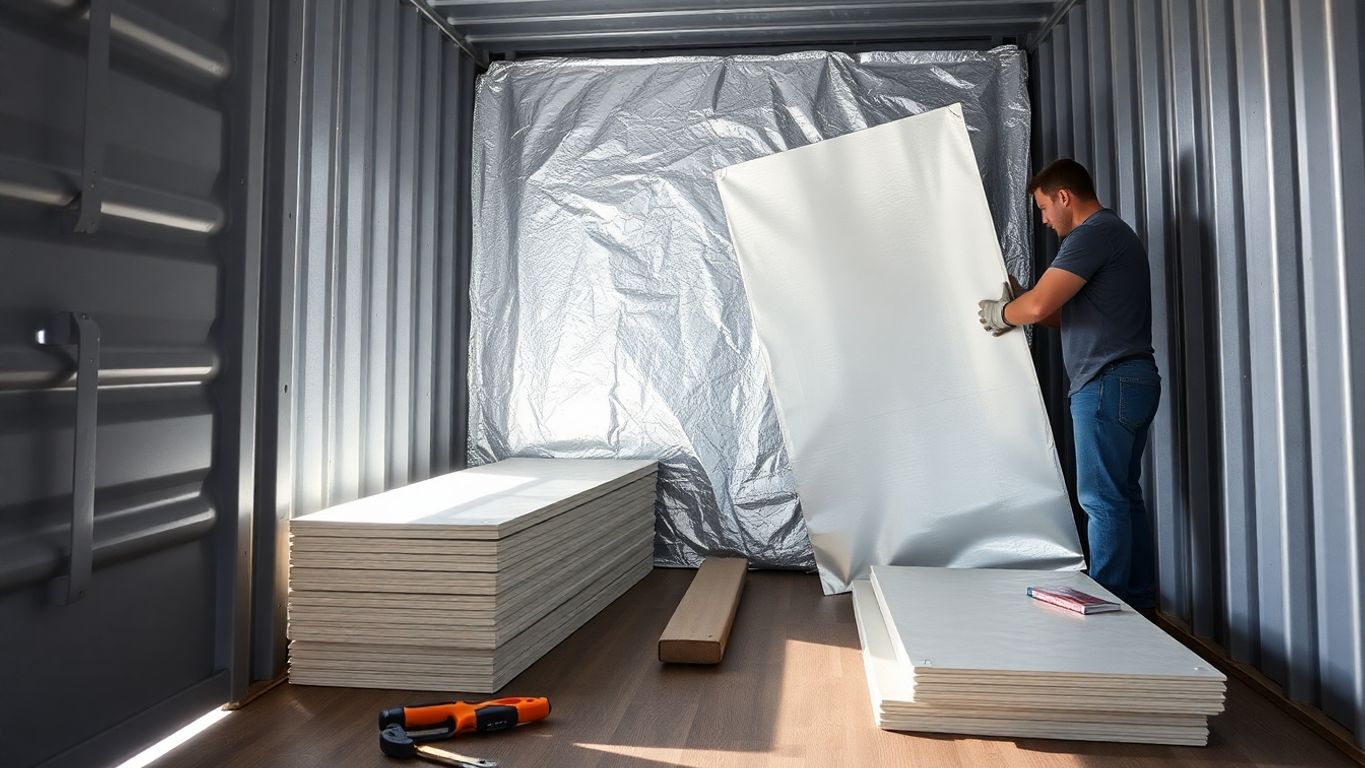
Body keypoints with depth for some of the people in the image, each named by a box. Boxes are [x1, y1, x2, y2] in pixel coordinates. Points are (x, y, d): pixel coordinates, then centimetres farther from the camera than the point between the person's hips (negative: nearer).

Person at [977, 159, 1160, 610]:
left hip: (1108, 384, -10)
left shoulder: (1093, 233, -11)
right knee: (1125, 496, 12)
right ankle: (1138, 600, 18)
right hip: (1132, 381, 10)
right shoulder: (1113, 232, 23)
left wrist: (999, 313, -1)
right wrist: (1019, 307, 13)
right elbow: (1078, 317, 23)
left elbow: (1039, 306, -20)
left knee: (1103, 500, -6)